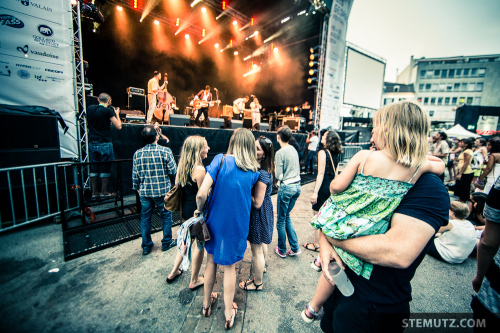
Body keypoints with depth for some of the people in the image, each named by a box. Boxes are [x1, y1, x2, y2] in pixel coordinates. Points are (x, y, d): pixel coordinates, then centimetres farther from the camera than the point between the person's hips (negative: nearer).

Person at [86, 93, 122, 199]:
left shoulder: (90, 109, 7)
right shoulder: (108, 111, -10)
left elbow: (88, 124, 21)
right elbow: (118, 126, -8)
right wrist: (117, 113, 5)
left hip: (92, 143, 6)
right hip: (105, 144, -5)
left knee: (93, 168, 11)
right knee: (105, 168, 4)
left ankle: (94, 192, 17)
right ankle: (104, 192, 11)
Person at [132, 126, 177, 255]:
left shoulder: (137, 154, -2)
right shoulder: (165, 151, -13)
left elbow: (135, 174, 3)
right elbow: (173, 171, -13)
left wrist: (137, 188, 18)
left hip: (144, 192, 3)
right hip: (162, 191, -3)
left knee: (145, 218, 16)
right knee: (166, 216, 14)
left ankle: (146, 247, 28)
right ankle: (167, 242, 28)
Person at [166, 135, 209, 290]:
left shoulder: (182, 166, 2)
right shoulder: (199, 169, -23)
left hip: (185, 209, 8)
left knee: (188, 239, 27)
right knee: (199, 245, 12)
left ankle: (174, 272, 42)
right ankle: (194, 281, 31)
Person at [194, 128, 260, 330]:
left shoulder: (221, 160, -15)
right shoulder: (254, 171, -6)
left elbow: (201, 194, -21)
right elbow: (248, 196, 6)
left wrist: (199, 210, -3)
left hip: (216, 220, 0)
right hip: (238, 224, 1)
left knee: (211, 261, 23)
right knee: (229, 265, 19)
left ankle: (207, 302, 45)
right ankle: (228, 312, 37)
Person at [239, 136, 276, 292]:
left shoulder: (261, 174, -30)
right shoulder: (267, 170, -2)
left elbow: (257, 203, -28)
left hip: (259, 214, -9)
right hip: (266, 211, 9)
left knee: (257, 249, 10)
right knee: (262, 243, 30)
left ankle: (257, 283, 32)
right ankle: (262, 267, 56)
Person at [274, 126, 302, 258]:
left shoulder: (280, 153, -15)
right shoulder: (294, 150, 7)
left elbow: (279, 176, -15)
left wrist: (274, 167, 2)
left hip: (286, 188, -7)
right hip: (297, 186, 7)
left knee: (281, 220, 9)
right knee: (287, 216, 21)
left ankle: (282, 250, 25)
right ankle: (295, 248, 23)